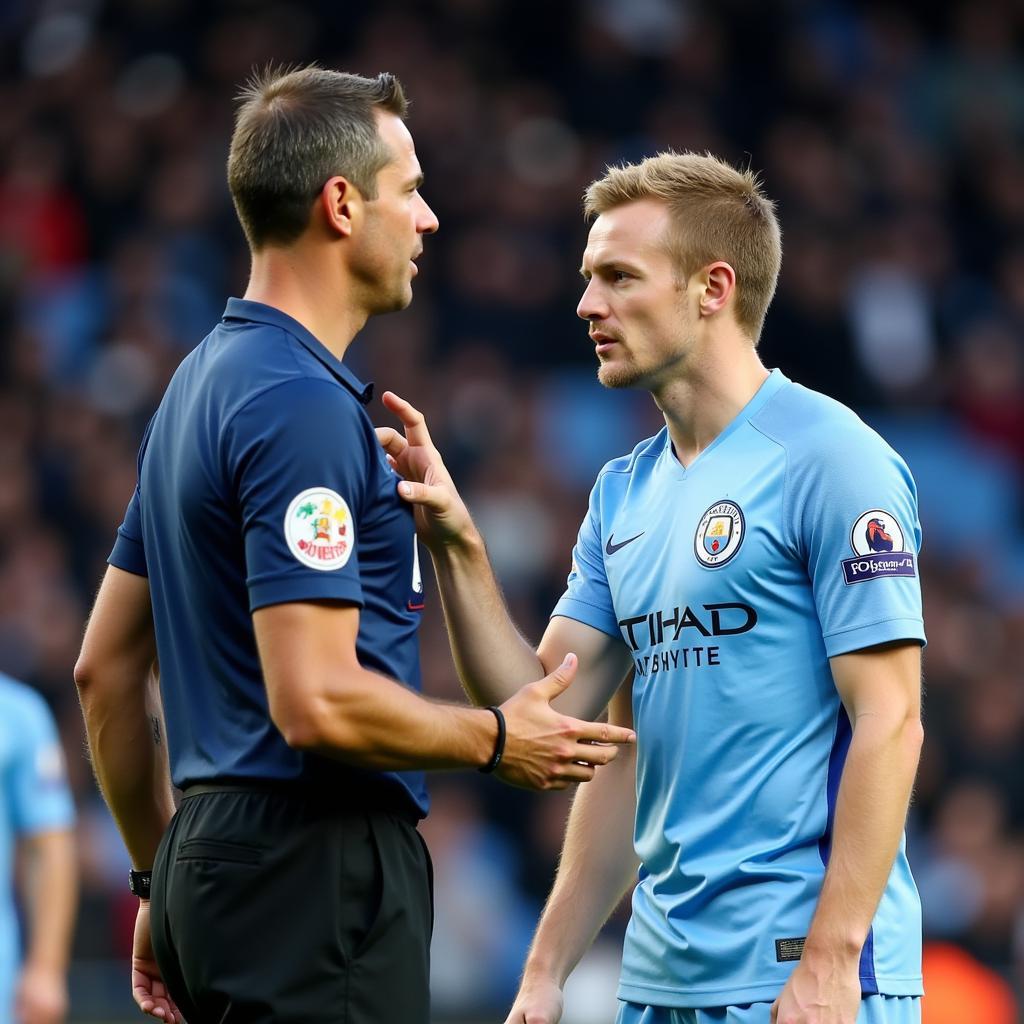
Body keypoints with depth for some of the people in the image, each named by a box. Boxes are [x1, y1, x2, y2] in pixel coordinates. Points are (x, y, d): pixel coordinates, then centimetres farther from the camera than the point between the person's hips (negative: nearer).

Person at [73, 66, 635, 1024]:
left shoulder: (200, 384, 16)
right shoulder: (302, 405, -16)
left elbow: (106, 667, 20)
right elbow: (317, 702, -22)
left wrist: (161, 877, 24)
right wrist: (497, 740, -7)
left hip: (214, 865, 10)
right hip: (316, 872, -10)